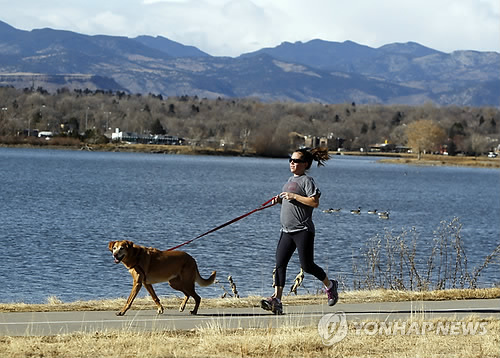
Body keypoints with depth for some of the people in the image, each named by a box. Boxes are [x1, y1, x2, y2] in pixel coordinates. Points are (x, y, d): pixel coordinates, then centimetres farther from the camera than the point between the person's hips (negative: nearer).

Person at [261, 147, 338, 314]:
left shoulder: (307, 180, -8)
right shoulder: (291, 180, 18)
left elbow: (315, 202, -19)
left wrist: (293, 196, -20)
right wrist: (280, 199, 11)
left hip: (303, 230, -8)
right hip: (286, 231, 8)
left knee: (307, 266, -2)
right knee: (280, 264, -6)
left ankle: (330, 285, 24)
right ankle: (276, 300, -12)